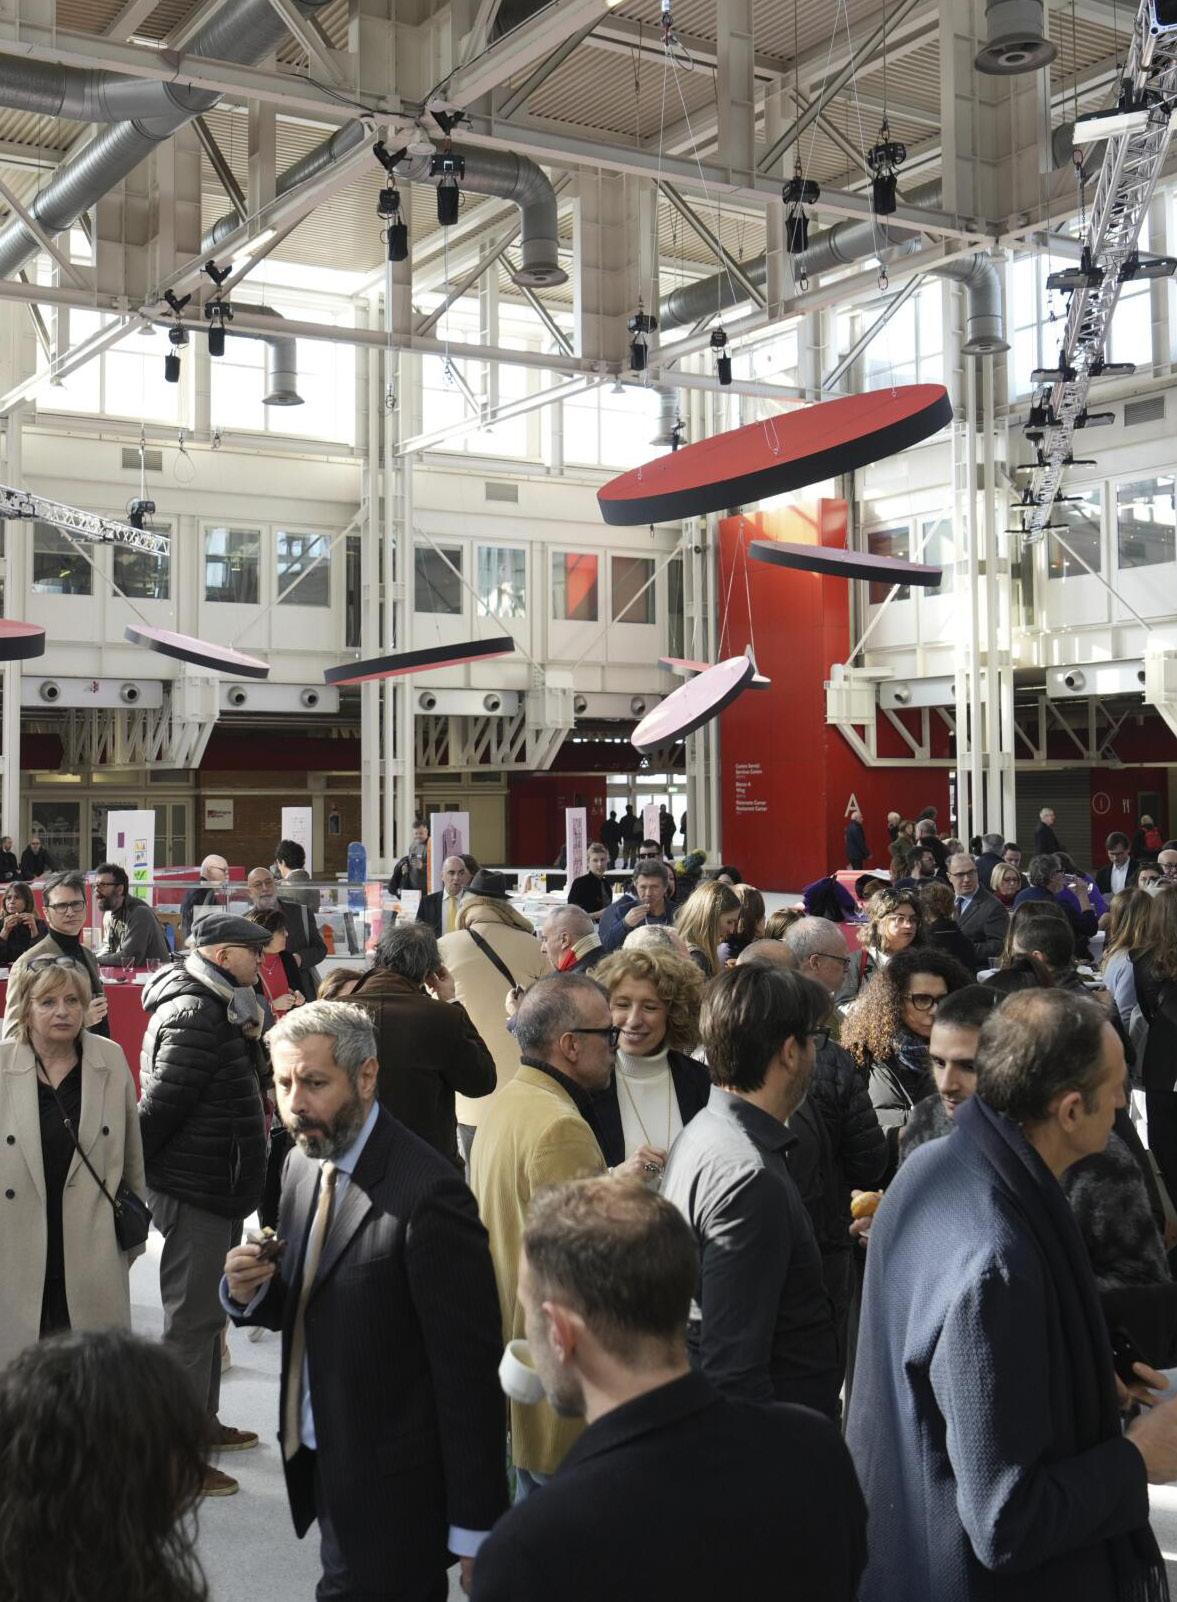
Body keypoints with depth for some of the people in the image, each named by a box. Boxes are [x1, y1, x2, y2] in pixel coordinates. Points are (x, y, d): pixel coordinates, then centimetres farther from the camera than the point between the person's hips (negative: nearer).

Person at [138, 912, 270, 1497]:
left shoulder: (215, 1009, 13)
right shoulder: (194, 1016, -21)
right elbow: (161, 1103, -23)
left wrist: (247, 1036, 3)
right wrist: (131, 1168, -17)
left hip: (216, 1187, 10)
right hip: (195, 1192, -10)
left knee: (207, 1312, 20)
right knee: (191, 1319, -2)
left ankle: (202, 1423, 34)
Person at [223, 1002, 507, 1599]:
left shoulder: (426, 1193, -23)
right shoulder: (304, 1164, 3)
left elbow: (469, 1370, -19)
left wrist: (472, 1528, -15)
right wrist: (250, 1292, -10)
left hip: (390, 1493, -7)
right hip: (321, 1461, 8)